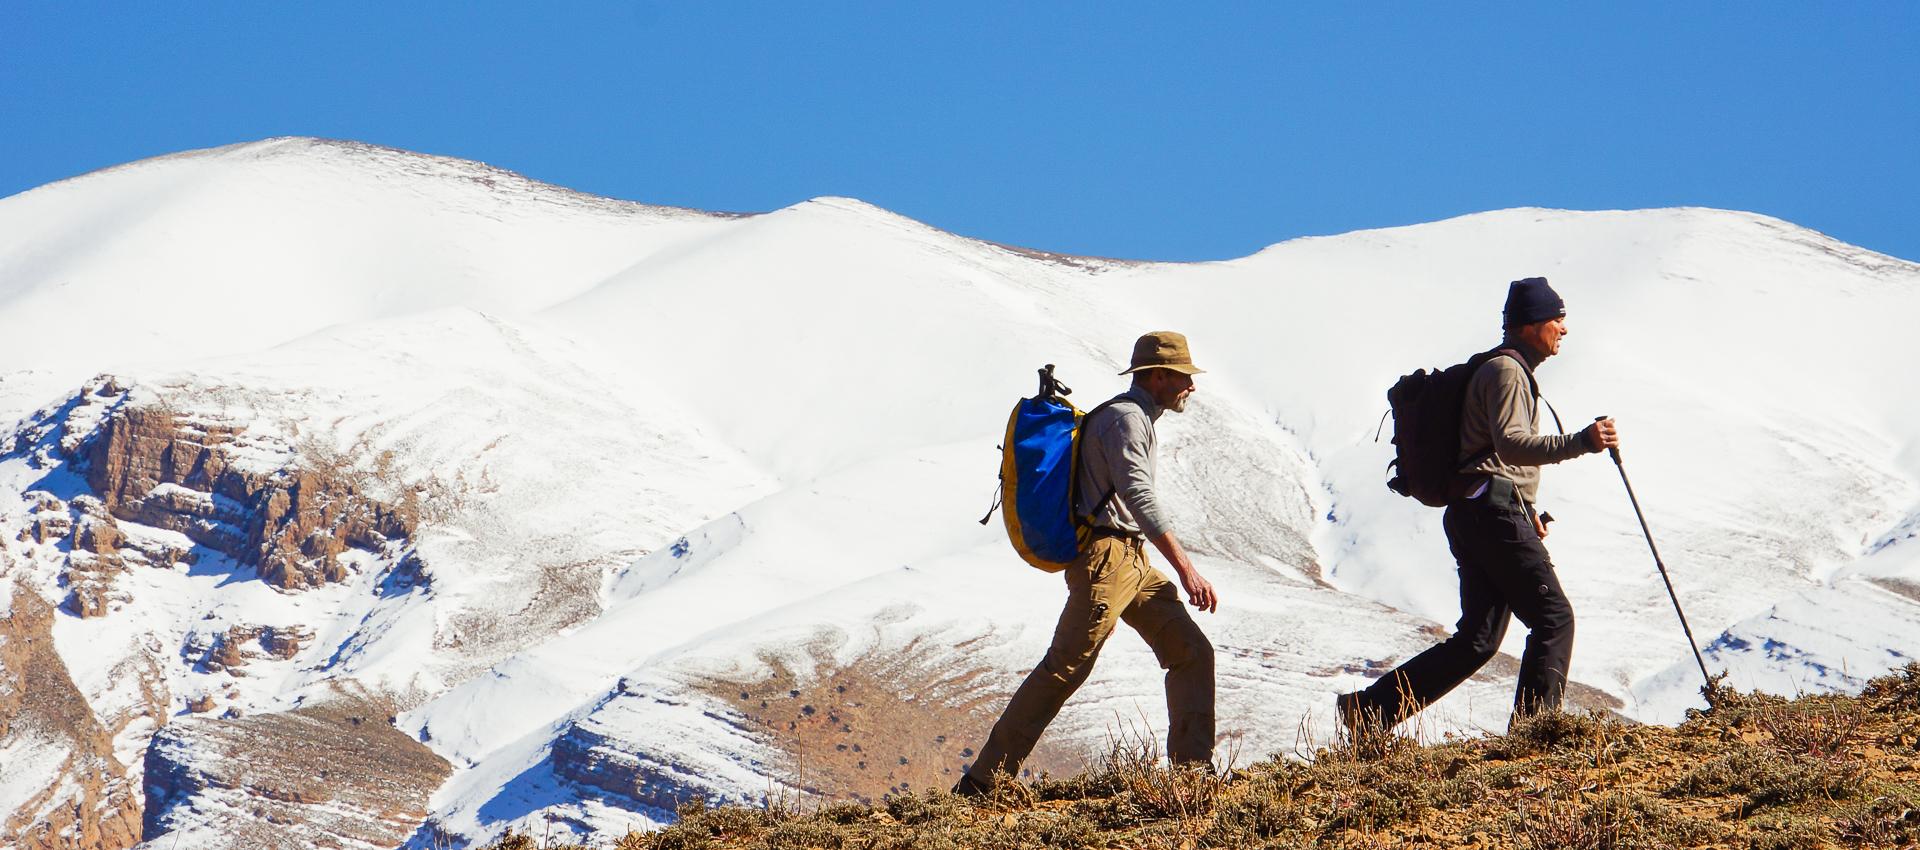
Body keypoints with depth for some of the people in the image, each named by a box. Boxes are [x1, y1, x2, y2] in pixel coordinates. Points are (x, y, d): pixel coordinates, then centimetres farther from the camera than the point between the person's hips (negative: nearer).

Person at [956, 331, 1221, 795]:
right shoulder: (1125, 417, -11)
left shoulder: (1137, 417, 21)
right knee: (1064, 669, -11)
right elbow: (1139, 497, -22)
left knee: (1192, 652, 2)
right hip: (1105, 559, -10)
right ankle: (983, 781, -9)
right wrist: (1186, 570, -26)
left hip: (1134, 563, 10)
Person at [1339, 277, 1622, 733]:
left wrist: (1526, 510, 24)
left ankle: (1369, 708, 4)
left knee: (1478, 639, 7)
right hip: (1495, 510, -10)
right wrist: (1579, 442, -32)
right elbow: (1510, 444, -23)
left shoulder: (1509, 371, 26)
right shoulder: (1506, 371, -8)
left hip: (1474, 514, 10)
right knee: (1554, 618, -11)